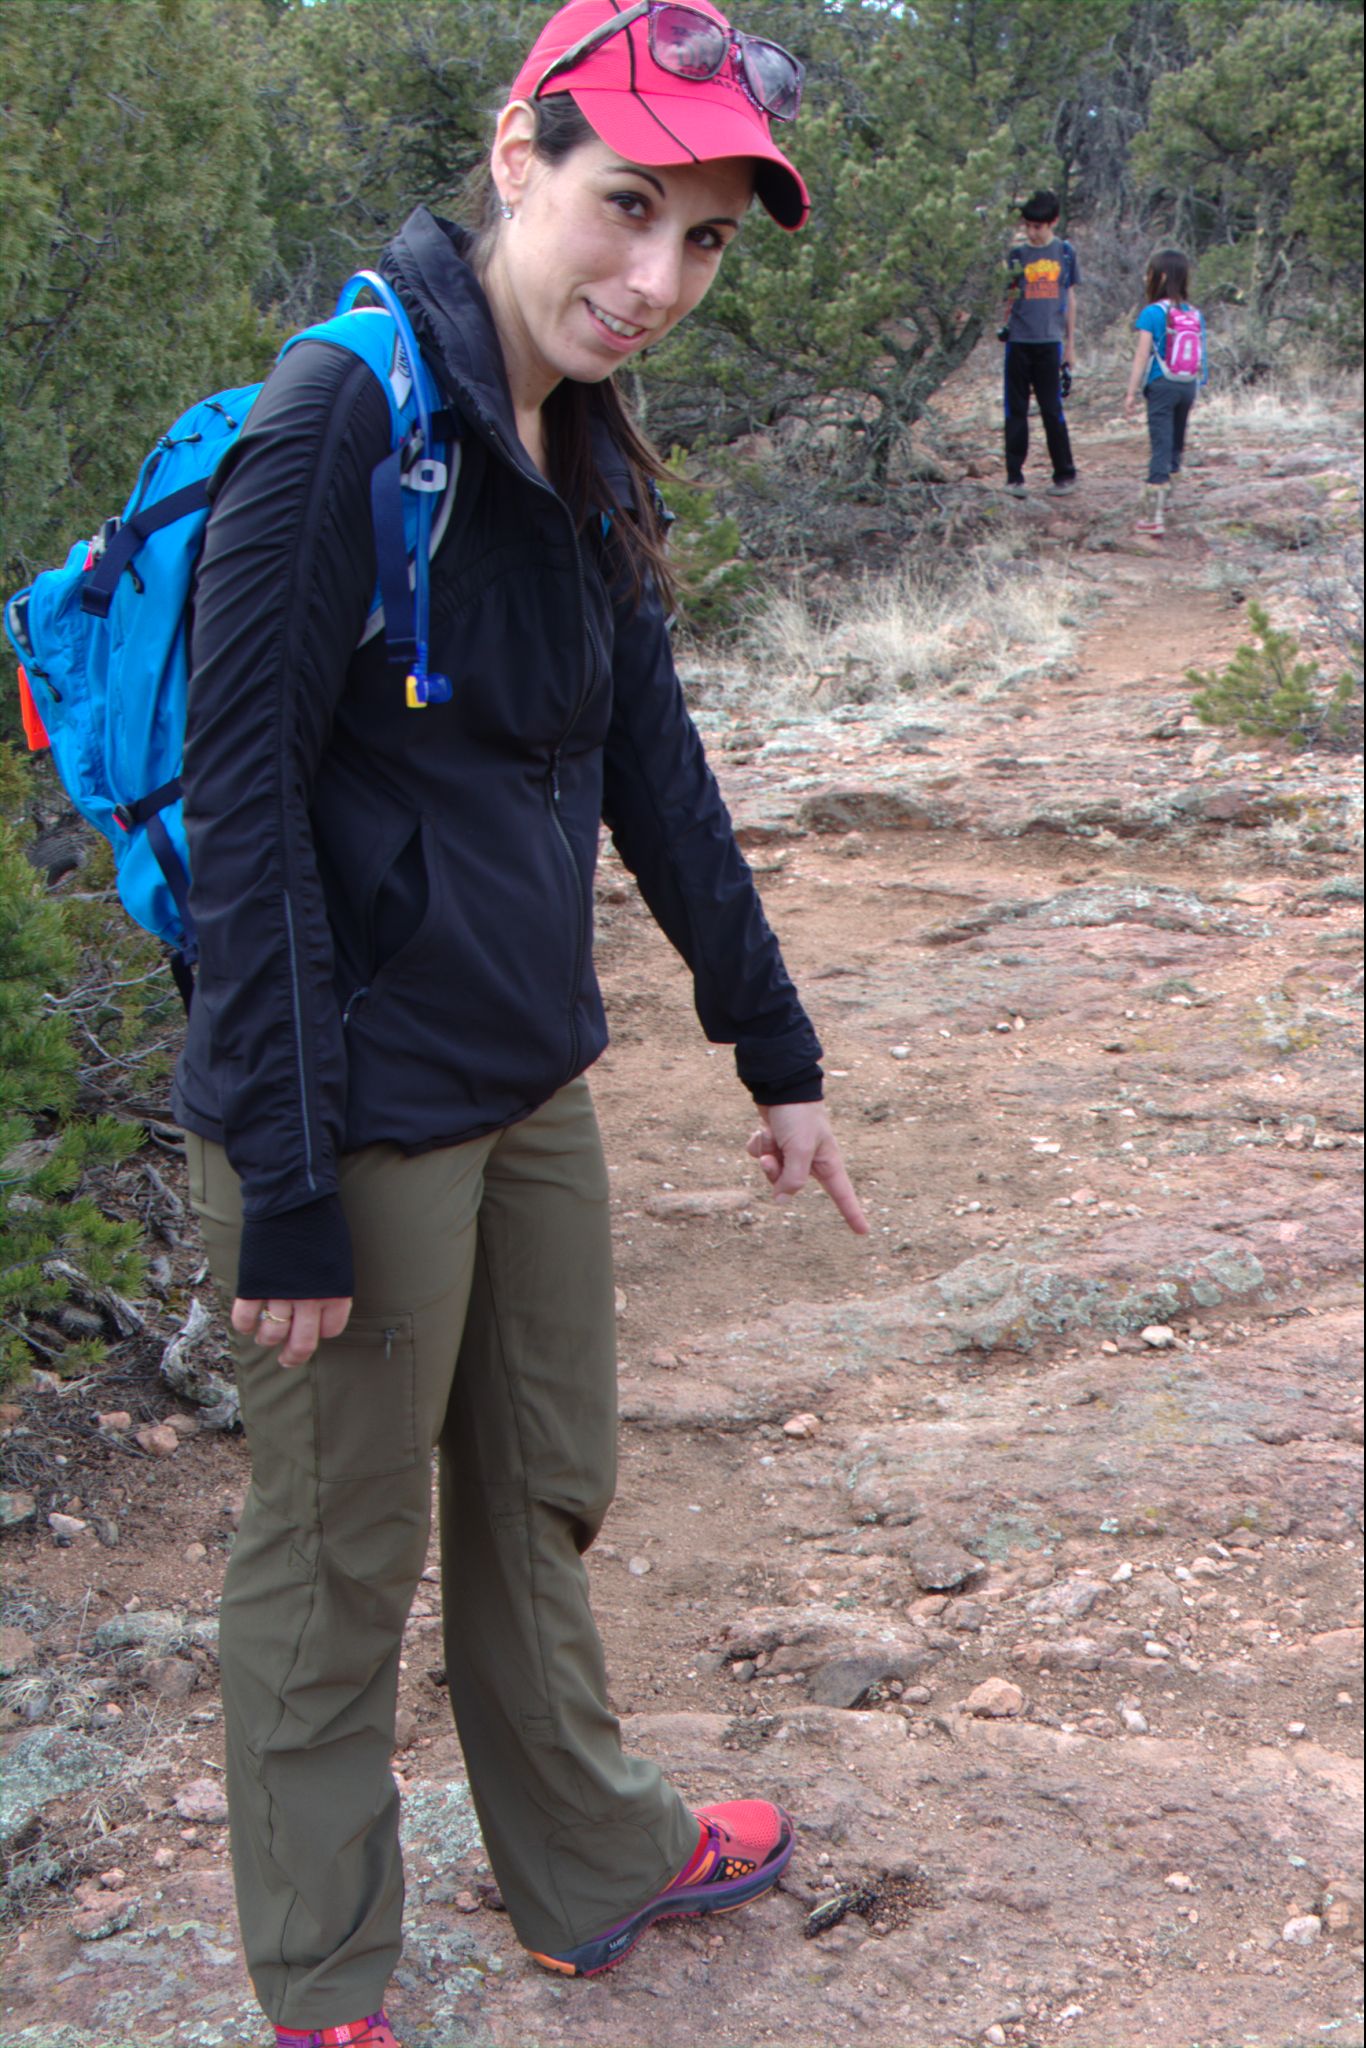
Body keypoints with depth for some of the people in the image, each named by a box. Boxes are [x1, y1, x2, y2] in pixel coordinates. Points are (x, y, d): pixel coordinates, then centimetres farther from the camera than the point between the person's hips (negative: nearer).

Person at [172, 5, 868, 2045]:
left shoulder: (583, 448, 5)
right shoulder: (347, 420, -20)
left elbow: (651, 768, 13)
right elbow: (243, 817, -20)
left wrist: (775, 1055, 16)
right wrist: (286, 1192, -20)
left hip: (530, 1087, 8)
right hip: (363, 1110, -8)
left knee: (543, 1499, 23)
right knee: (337, 1566, 10)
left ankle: (592, 1866, 45)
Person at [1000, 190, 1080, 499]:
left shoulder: (1065, 252, 5)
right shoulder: (1017, 254, 5)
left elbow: (1069, 299, 11)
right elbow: (1007, 301, 7)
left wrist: (1070, 344, 10)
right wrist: (1009, 291, -14)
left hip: (1050, 341, -1)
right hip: (1018, 340, 1)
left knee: (1052, 410, 0)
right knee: (1016, 410, 2)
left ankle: (1065, 474, 11)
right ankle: (1014, 476, 7)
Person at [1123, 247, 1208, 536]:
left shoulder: (1153, 313, -10)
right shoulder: (1195, 314, 5)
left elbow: (1142, 355, -12)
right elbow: (1201, 356, 6)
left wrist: (1131, 392, -9)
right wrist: (1196, 385, 17)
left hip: (1161, 385, -5)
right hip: (1188, 386, 5)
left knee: (1160, 446, -8)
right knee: (1176, 445, 19)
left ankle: (1154, 516, -13)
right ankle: (1161, 499, 37)